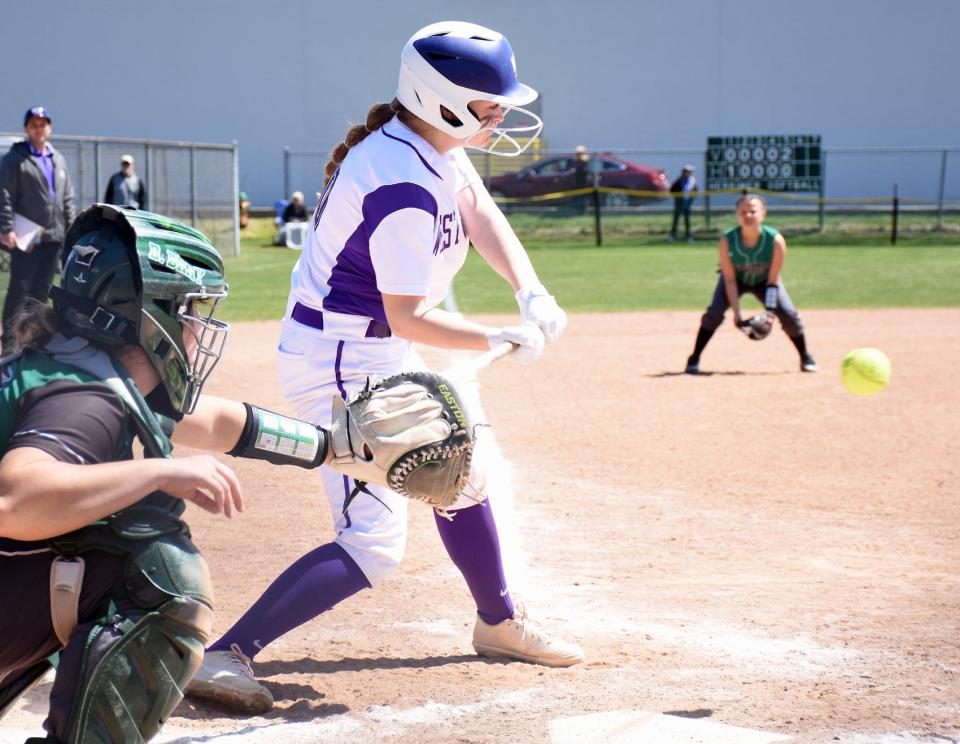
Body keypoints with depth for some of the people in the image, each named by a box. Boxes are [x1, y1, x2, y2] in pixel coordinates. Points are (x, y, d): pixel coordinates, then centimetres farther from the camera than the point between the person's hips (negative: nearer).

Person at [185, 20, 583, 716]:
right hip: (342, 365, -11)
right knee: (374, 544, -15)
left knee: (459, 474, 24)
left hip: (380, 355, 11)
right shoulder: (406, 188, -28)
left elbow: (481, 214, 6)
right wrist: (506, 341, -17)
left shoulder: (430, 139, 0)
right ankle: (223, 655, -13)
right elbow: (408, 319, -26)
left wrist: (530, 291, -11)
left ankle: (499, 621, 43)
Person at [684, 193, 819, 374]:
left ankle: (806, 358, 10)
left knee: (789, 314, -14)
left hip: (764, 280, 0)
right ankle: (694, 359, -7)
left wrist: (769, 311, -31)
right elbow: (730, 280, -23)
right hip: (737, 279, 0)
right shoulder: (727, 240, -31)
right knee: (714, 312, -21)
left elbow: (772, 281, -24)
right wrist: (736, 312, -28)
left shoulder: (776, 241, -32)